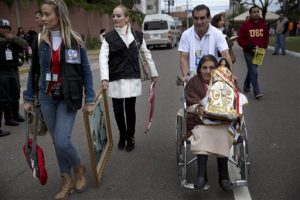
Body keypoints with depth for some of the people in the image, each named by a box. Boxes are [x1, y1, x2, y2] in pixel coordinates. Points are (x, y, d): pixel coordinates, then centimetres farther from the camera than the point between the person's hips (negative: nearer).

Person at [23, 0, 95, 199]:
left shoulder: (75, 40, -7)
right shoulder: (40, 40, 1)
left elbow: (86, 71, -3)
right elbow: (34, 70, 8)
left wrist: (89, 100, -6)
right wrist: (29, 98, 9)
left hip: (68, 97, -3)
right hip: (47, 97, 4)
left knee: (62, 141, -11)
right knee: (56, 141, 9)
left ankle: (79, 168, 20)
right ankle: (67, 181, 26)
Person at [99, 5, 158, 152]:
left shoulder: (137, 35, 3)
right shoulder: (109, 37, 0)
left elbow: (146, 54, 12)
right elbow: (103, 57, -10)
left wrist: (154, 73, 13)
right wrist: (104, 78, -23)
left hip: (133, 79, 0)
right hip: (115, 80, 0)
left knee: (130, 109, 5)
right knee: (117, 110, 5)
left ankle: (130, 137, 25)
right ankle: (122, 136, 30)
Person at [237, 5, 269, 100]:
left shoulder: (263, 24, 4)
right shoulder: (245, 25, -10)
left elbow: (266, 37, 14)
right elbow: (240, 39, -10)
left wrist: (264, 47, 1)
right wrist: (248, 46, -21)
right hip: (248, 53, -5)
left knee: (251, 70, 17)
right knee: (254, 72, -9)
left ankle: (246, 87, 35)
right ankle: (256, 92, -6)